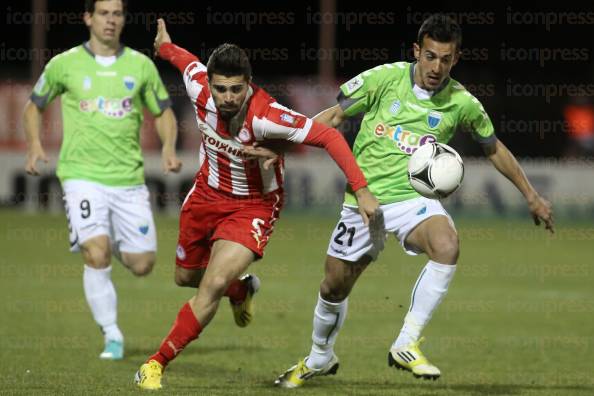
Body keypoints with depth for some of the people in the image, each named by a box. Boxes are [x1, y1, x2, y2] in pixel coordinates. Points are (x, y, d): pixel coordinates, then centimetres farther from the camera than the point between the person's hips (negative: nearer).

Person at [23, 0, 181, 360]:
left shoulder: (141, 65, 5)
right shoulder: (64, 64, 2)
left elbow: (164, 112, 15)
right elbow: (35, 105, 16)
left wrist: (169, 148, -4)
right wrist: (35, 144, -1)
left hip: (129, 178, 2)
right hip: (83, 176, -2)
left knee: (141, 265, 3)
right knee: (97, 256, -20)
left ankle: (115, 244, 39)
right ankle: (112, 335, -5)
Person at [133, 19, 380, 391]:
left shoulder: (265, 116, -36)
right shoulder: (200, 88, -23)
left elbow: (328, 135, -33)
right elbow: (188, 61, 1)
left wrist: (361, 190, -38)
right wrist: (166, 46, 24)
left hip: (253, 205, -6)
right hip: (207, 193, 6)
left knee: (213, 286, -20)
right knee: (186, 276, 24)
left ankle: (157, 365, -6)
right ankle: (242, 290, 57)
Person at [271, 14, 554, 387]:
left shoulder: (463, 104, -5)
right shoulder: (384, 78, -10)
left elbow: (494, 148, 13)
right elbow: (333, 117, 0)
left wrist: (532, 195, 15)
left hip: (415, 198, -1)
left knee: (447, 247, -33)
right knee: (333, 288, 11)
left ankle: (407, 345, -23)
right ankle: (320, 359, 42)